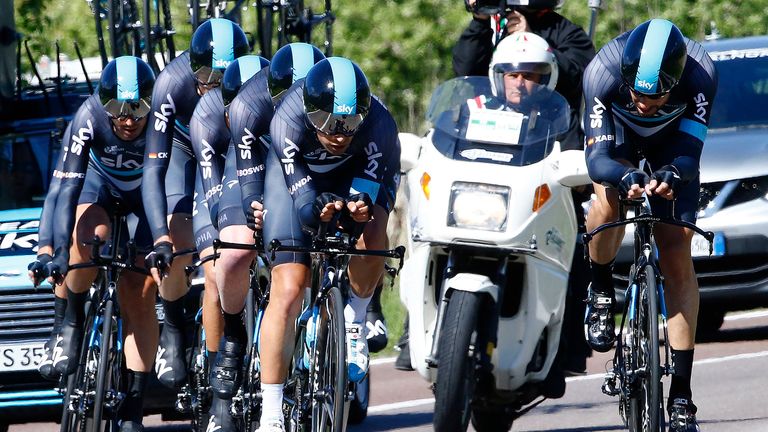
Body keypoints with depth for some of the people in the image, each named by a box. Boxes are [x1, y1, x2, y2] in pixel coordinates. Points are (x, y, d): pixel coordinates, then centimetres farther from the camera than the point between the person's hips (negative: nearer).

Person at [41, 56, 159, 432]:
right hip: (99, 180, 0)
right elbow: (68, 188, -37)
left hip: (145, 192, 0)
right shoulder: (90, 117, -33)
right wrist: (59, 252, -46)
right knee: (91, 235, -35)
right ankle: (73, 322, -10)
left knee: (140, 294, -10)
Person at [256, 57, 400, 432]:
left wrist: (360, 206, -57)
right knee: (287, 291, -12)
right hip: (298, 172, -1)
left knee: (372, 234, -33)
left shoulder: (378, 123, -35)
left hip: (358, 174, 1)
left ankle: (354, 321, -4)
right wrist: (319, 209, -60)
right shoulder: (288, 121, -37)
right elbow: (303, 199, -38)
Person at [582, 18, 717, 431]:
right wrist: (626, 177, -60)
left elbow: (689, 153, -34)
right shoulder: (603, 72, -38)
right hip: (618, 135, 0)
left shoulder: (699, 74, -37)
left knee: (677, 255, -9)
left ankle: (681, 392, -7)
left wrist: (672, 176, -57)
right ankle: (600, 290, -4)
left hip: (671, 142, 0)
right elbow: (597, 157, -38)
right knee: (610, 200, -34)